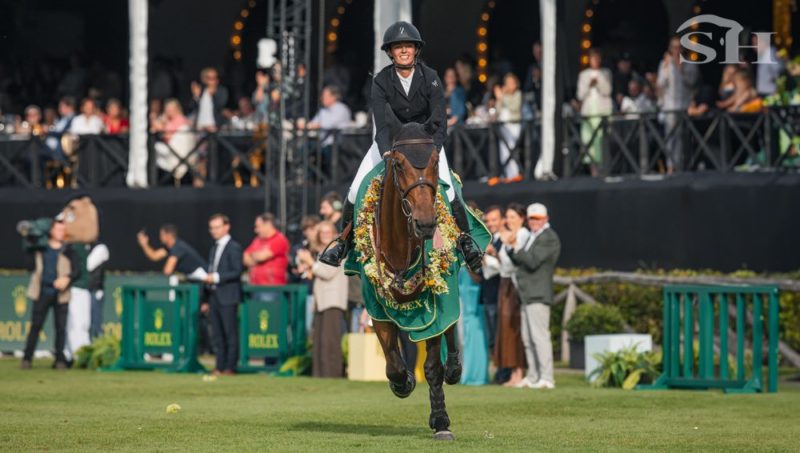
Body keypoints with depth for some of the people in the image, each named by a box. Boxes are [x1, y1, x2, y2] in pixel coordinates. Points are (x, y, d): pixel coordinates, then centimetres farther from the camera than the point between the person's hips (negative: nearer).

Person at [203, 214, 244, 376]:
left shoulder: (234, 247, -6)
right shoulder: (214, 248, 20)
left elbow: (237, 271, -13)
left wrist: (216, 277, -19)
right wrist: (207, 300, 20)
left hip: (227, 297, -8)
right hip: (214, 297, 8)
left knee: (230, 333, -5)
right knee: (218, 334, 8)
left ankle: (230, 367, -4)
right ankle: (220, 366, 10)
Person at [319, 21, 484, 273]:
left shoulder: (430, 78, -15)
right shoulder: (381, 81, -15)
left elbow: (440, 122, -18)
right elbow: (381, 125, -22)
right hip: (391, 139, 1)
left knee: (445, 188, -21)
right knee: (358, 188, -11)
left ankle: (465, 239, -3)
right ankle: (345, 240, 8)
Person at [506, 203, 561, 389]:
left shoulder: (549, 238, -10)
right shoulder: (533, 237, 21)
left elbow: (533, 261, -19)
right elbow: (519, 261, 20)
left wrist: (516, 248, -8)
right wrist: (511, 248, 2)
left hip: (538, 295, -10)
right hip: (527, 296, 10)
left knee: (540, 336, -12)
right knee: (528, 338, 12)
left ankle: (546, 378, -13)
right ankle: (533, 377, 17)